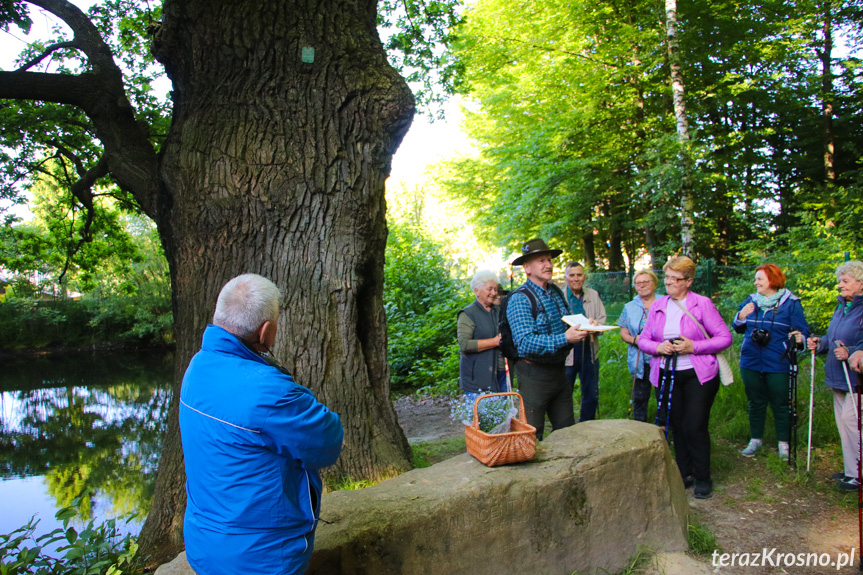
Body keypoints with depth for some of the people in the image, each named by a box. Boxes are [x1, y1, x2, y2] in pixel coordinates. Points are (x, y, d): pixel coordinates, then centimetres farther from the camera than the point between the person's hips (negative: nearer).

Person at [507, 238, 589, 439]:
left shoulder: (556, 291, 8)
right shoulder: (520, 299, -16)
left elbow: (567, 323, 17)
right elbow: (525, 342, -25)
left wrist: (582, 328, -5)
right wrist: (565, 338, -32)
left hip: (559, 371, 7)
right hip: (534, 374, -7)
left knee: (567, 430, 16)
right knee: (533, 437, 5)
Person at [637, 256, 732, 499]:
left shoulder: (702, 304, -6)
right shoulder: (658, 306, 7)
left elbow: (725, 337, -6)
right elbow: (643, 339, 9)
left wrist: (693, 347, -18)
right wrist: (658, 347, -13)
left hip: (698, 375, -4)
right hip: (667, 375, 4)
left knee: (695, 427, -5)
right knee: (677, 427, 11)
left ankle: (703, 479, 13)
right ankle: (684, 474, 25)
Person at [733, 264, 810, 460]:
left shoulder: (791, 303, -3)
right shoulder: (750, 301, 8)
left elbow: (802, 330, -5)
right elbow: (739, 329, 11)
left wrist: (799, 339, -27)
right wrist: (741, 317, -9)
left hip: (778, 364, -3)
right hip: (751, 362, 4)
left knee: (780, 404, 7)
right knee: (756, 403, 14)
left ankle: (783, 443, 22)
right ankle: (755, 440, 26)